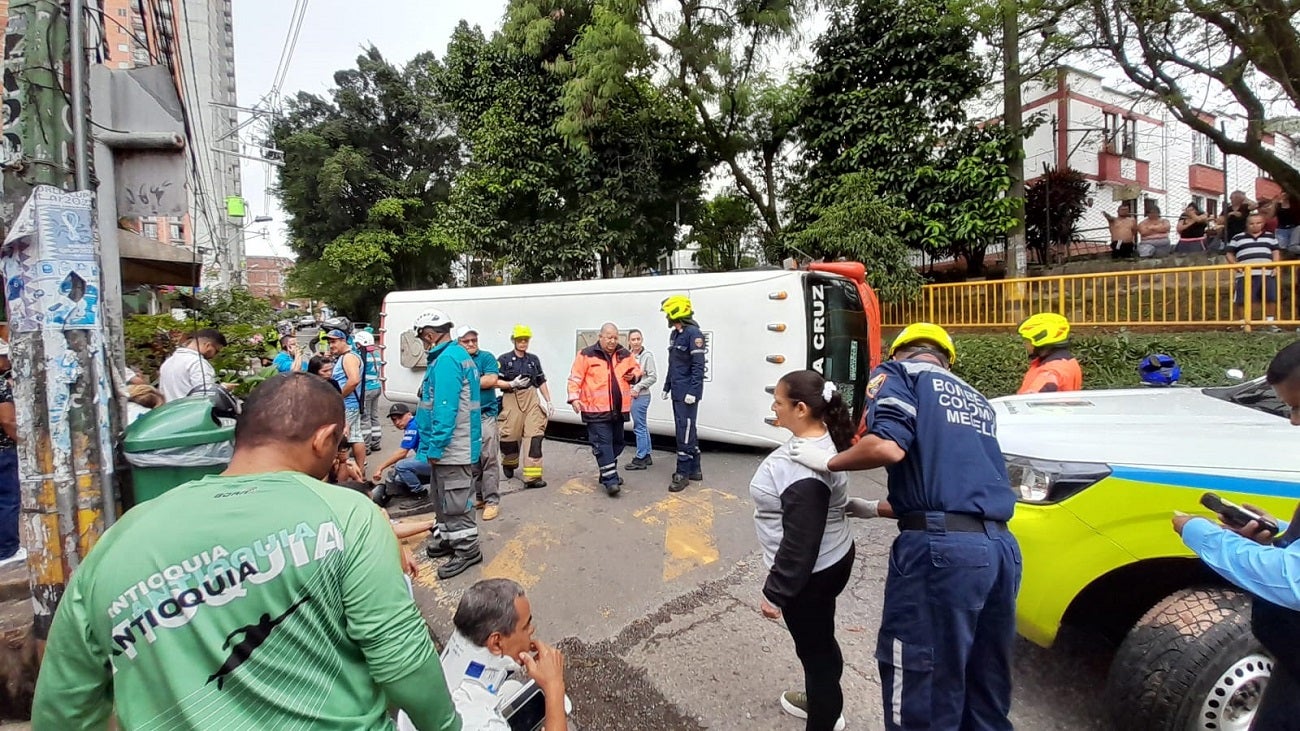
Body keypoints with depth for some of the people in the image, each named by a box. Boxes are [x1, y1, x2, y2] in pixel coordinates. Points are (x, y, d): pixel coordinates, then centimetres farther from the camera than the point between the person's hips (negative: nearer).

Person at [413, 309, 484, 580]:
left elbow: (445, 409, -25)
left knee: (454, 502, 0)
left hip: (451, 447, -11)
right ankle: (446, 539, 36)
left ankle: (467, 549, 11)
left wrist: (435, 447, -20)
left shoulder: (446, 360, -20)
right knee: (443, 498, 22)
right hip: (457, 445, 11)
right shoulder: (459, 355, 14)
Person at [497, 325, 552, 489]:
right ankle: (509, 464, 36)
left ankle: (532, 476, -8)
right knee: (510, 436, 4)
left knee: (535, 436, -8)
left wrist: (549, 402, 14)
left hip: (532, 399, 3)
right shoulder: (504, 360, 2)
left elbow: (541, 382, 18)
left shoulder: (534, 359, 15)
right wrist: (512, 384, -17)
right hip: (512, 400, -3)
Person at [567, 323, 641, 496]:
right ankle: (610, 481, -7)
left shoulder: (625, 354, 9)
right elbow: (575, 378, -6)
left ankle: (609, 474, 30)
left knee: (617, 442, 15)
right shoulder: (587, 355, -6)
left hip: (619, 409, 6)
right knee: (603, 444, -8)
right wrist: (574, 397, -17)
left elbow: (636, 368, 25)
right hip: (597, 409, -6)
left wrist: (634, 375, 2)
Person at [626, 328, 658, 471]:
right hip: (631, 395, 8)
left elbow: (653, 377, -12)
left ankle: (640, 459, 4)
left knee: (639, 427, -3)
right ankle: (646, 456, 25)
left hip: (641, 396, -7)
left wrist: (638, 387, -13)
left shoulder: (647, 356, -10)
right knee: (643, 427, 16)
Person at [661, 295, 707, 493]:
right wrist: (667, 386, 20)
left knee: (685, 431, -7)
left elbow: (699, 366, -18)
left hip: (687, 392, -10)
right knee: (686, 430, 14)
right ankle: (695, 469, 24)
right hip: (677, 391, 10)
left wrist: (693, 391, -22)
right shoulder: (675, 334, 14)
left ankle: (683, 473, -1)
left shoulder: (693, 333, -14)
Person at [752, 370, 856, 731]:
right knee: (819, 638, 28)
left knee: (814, 647, 9)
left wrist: (774, 592, -19)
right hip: (831, 559, 10)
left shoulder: (805, 471, -34)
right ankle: (823, 701, 51)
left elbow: (800, 544, -29)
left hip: (810, 572, -10)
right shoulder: (823, 438, -3)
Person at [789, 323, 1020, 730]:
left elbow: (888, 447, -14)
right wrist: (875, 508, 37)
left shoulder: (898, 373, 6)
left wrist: (828, 462, 4)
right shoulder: (975, 400, 27)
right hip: (1000, 547, 8)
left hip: (941, 547, -8)